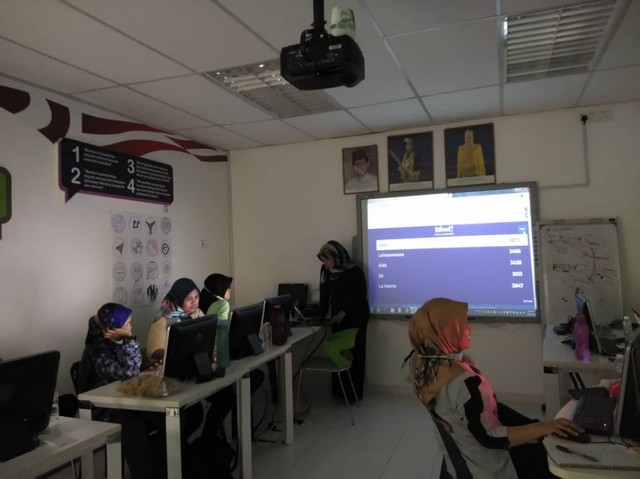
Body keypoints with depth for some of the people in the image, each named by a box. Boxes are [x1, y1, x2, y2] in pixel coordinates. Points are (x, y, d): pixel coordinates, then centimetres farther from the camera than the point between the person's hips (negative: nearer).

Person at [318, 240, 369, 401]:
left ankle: (354, 393, 8)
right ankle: (339, 390, 15)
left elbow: (361, 296, -13)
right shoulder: (325, 271, 2)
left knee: (354, 353, -1)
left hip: (355, 318, -5)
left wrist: (344, 312, -16)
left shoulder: (355, 271, -14)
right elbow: (325, 294, 7)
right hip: (338, 318, 5)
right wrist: (322, 314, -1)